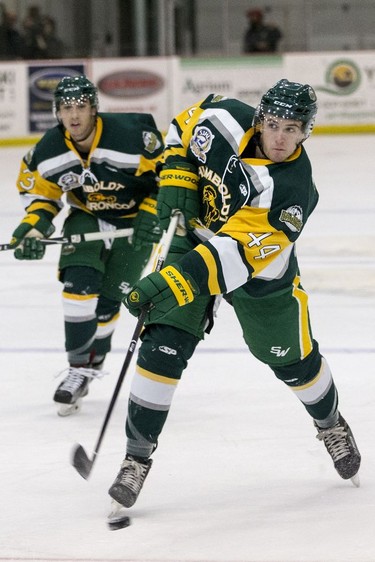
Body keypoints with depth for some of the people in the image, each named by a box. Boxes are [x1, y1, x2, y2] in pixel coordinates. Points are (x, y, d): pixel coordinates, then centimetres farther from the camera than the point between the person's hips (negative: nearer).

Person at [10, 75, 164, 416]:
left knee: (107, 300, -5)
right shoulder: (48, 152, -15)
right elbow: (40, 191, 2)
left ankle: (94, 360, 19)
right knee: (79, 283, -18)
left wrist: (151, 216, -21)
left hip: (134, 219, -3)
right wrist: (35, 224, -15)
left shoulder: (131, 136, -28)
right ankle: (78, 369, -8)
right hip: (86, 218, 3)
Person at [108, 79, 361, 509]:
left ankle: (330, 424, 44)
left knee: (292, 359, 11)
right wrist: (176, 184, -12)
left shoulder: (292, 190, -34)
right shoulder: (226, 121, -23)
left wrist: (175, 281, -55)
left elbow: (237, 254, -45)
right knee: (163, 347, -13)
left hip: (260, 270, -2)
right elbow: (183, 128, 2)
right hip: (194, 240, 2)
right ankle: (137, 454, -3)